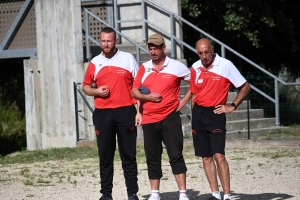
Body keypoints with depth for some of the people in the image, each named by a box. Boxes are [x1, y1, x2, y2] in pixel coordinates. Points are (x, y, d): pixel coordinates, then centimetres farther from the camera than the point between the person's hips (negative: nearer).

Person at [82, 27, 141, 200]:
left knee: (129, 155, 1)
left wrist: (140, 111, -5)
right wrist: (96, 91, -6)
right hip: (103, 114, 2)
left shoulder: (128, 59, 3)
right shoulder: (95, 63, 9)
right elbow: (86, 86, 16)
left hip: (126, 112, -2)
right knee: (105, 156, 4)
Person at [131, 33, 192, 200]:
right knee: (152, 158, 7)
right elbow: (134, 91, 11)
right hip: (149, 119, 4)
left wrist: (184, 100, -1)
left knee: (176, 155, -7)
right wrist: (147, 97, -9)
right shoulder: (144, 68, 9)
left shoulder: (176, 66, -1)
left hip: (170, 117, -4)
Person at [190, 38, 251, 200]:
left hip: (215, 114, -5)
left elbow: (245, 87, -2)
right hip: (198, 114, 5)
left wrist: (232, 106, -6)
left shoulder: (226, 65, -8)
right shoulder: (195, 68, 6)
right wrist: (195, 115, 13)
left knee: (218, 155, -14)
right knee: (206, 157, 5)